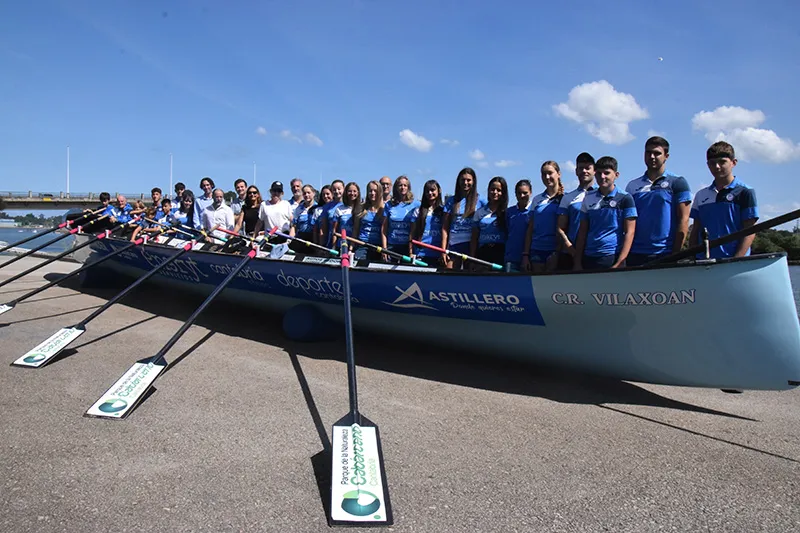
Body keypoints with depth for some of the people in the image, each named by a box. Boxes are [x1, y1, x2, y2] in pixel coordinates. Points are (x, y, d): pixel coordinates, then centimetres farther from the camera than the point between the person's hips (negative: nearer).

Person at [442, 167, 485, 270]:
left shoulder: (480, 201, 5)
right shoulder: (451, 201, 9)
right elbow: (445, 227, 7)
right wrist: (443, 250, -1)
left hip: (472, 246, -1)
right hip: (453, 245, 1)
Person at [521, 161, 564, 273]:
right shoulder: (536, 199, 13)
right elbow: (530, 229, 12)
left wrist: (558, 253, -11)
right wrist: (525, 255, 5)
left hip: (554, 250, -3)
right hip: (537, 250, 4)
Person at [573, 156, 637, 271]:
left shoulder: (625, 198, 0)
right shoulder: (588, 198, 11)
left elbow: (629, 232, -4)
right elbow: (582, 231, 12)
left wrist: (619, 263, -13)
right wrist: (577, 263, 6)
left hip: (612, 258, -4)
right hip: (588, 259, 4)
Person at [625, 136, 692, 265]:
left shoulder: (677, 183, 5)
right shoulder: (632, 186, 12)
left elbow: (683, 221, -2)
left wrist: (676, 254, -9)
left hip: (665, 254, -2)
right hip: (635, 255, 3)